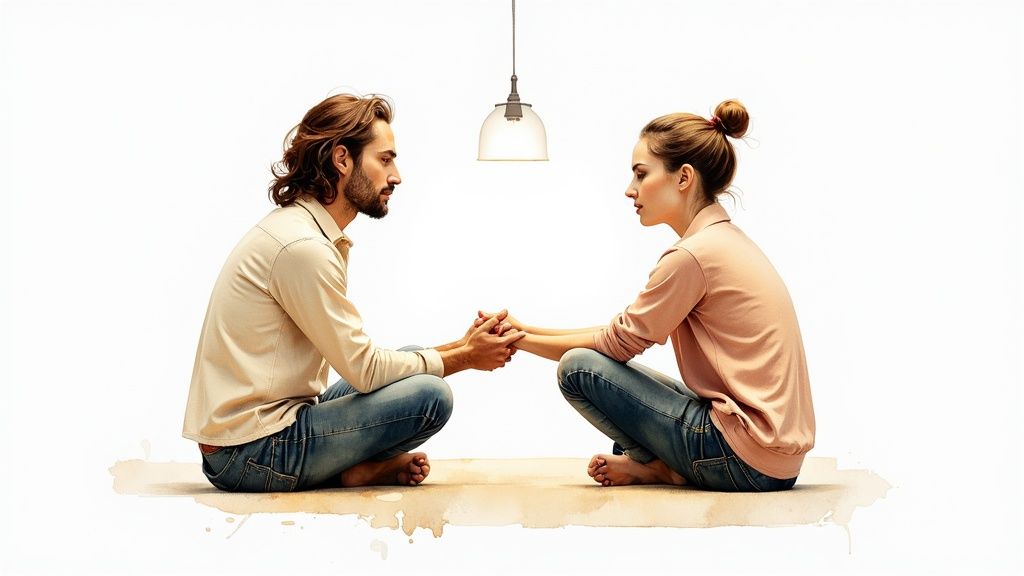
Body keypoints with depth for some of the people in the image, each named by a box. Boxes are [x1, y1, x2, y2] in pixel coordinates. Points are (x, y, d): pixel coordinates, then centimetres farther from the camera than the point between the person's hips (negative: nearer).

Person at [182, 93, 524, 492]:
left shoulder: (305, 229, 13)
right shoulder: (302, 246, -19)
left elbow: (358, 361, 11)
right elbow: (365, 369, -16)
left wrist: (460, 348, 5)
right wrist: (464, 358, -4)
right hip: (252, 454, -10)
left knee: (412, 367, 13)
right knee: (429, 396, -19)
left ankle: (357, 466, -3)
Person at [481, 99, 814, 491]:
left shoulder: (693, 255, -17)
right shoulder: (725, 240, 13)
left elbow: (617, 344, -7)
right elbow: (627, 330, 14)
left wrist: (519, 341, 5)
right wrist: (527, 331, 12)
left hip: (748, 462, -10)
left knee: (579, 368, -7)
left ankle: (668, 468, 0)